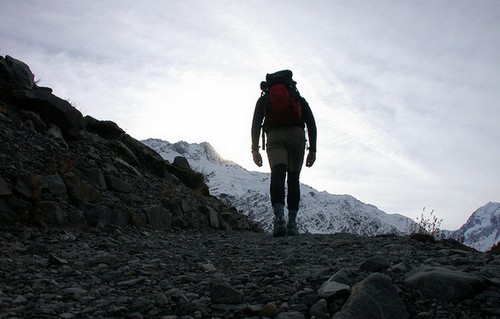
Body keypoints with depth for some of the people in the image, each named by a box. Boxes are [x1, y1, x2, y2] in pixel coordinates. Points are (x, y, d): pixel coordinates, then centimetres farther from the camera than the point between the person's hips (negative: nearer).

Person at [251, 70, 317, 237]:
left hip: (274, 137, -1)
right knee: (293, 179, 9)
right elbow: (311, 122, 12)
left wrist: (255, 149, 5)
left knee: (277, 176, -14)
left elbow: (256, 123, 9)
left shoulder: (264, 99, 25)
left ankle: (279, 218, -37)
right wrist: (312, 149, 9)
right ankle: (292, 223, 2)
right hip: (297, 134, 1)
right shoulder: (298, 98, 27)